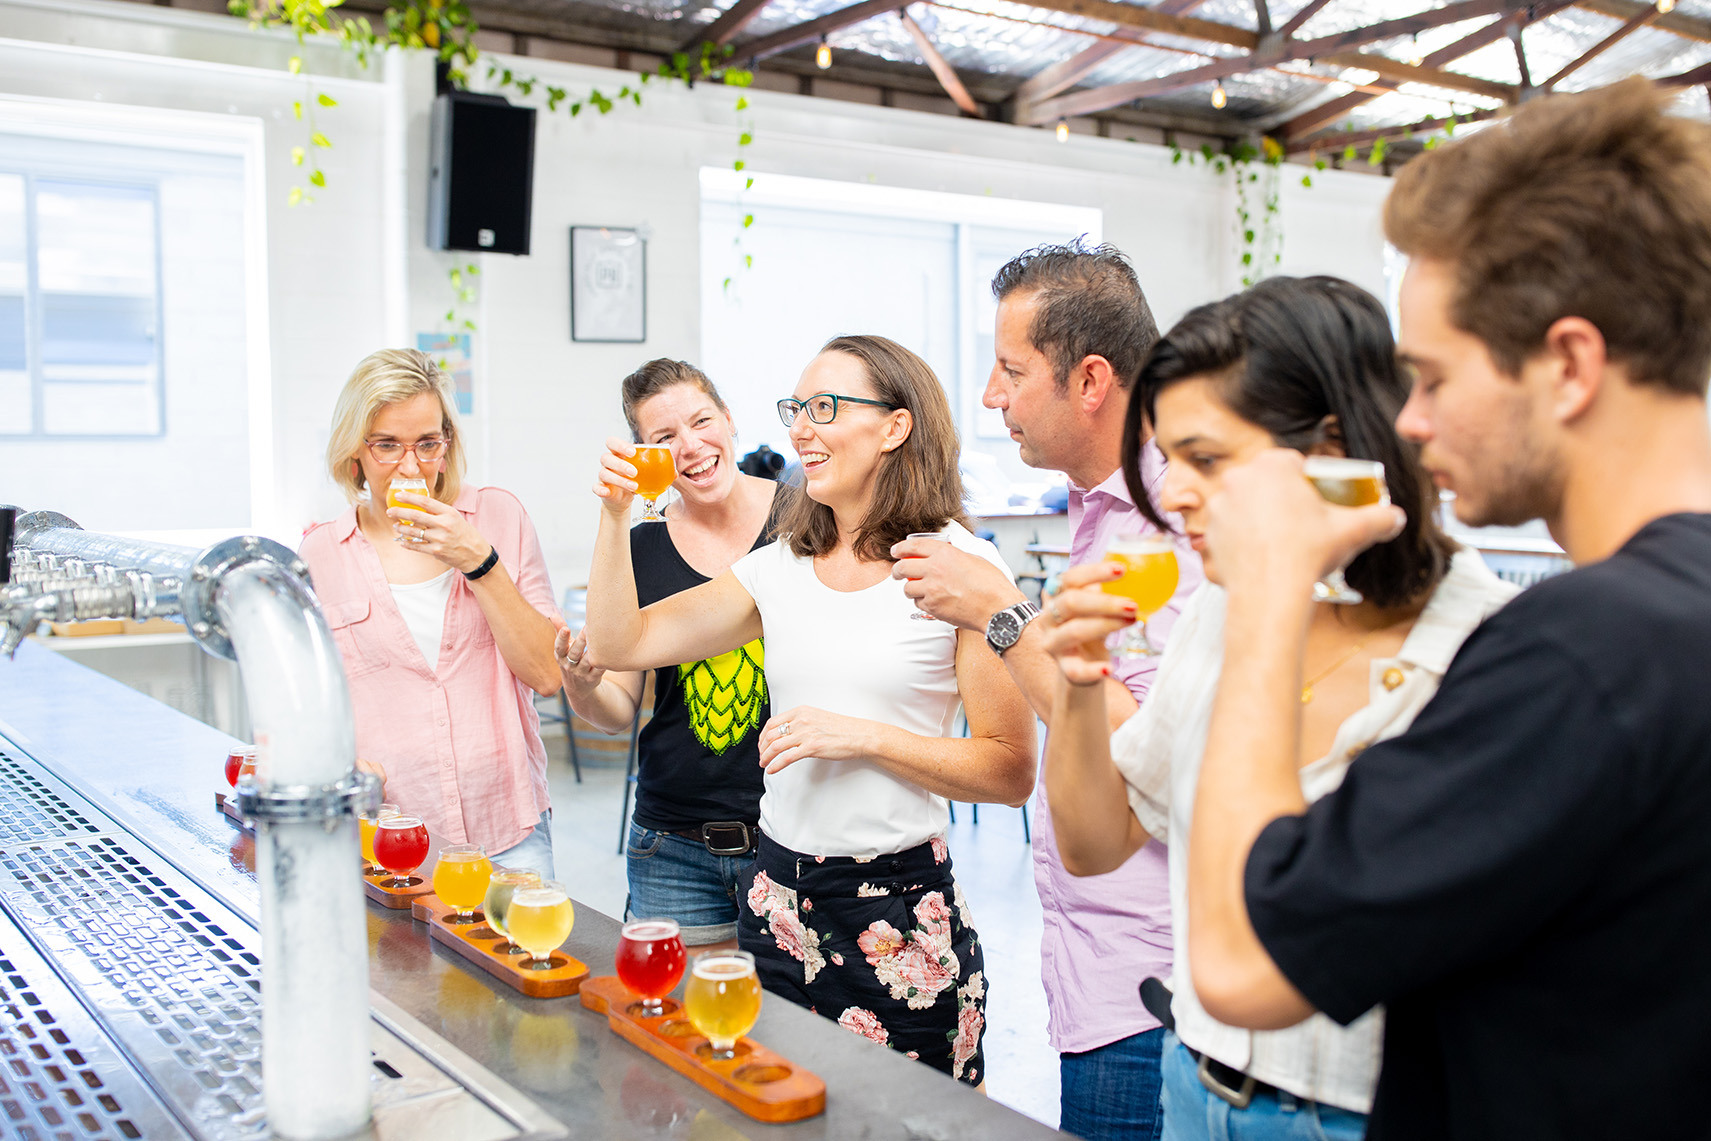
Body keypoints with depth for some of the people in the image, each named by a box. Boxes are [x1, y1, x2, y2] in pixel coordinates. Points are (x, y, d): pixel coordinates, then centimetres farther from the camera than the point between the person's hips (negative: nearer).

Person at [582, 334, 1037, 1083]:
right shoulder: (780, 569, 7)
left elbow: (1011, 771, -11)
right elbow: (618, 645, 7)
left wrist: (863, 737, -18)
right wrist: (614, 515, -3)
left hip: (903, 908, -5)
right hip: (778, 899, 5)